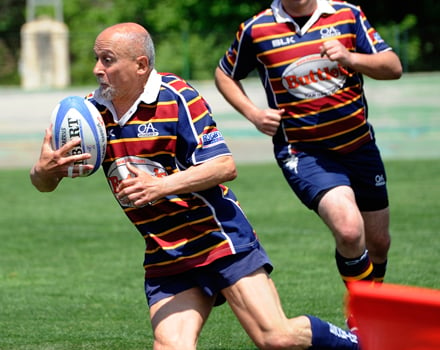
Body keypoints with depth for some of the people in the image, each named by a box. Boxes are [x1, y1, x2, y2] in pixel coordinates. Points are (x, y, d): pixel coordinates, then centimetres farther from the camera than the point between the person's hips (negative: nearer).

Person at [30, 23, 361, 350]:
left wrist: (162, 185, -28)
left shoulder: (176, 97, -11)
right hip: (164, 259, 5)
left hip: (220, 238, -5)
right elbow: (45, 183, 7)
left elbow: (225, 166, -16)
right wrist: (43, 169, -18)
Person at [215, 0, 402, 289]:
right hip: (303, 153, -4)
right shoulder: (256, 30, -5)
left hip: (359, 146, 4)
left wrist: (350, 58, -24)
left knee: (378, 243, 12)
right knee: (349, 230, -27)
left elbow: (394, 68, -6)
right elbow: (225, 74, 12)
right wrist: (252, 113, -4)